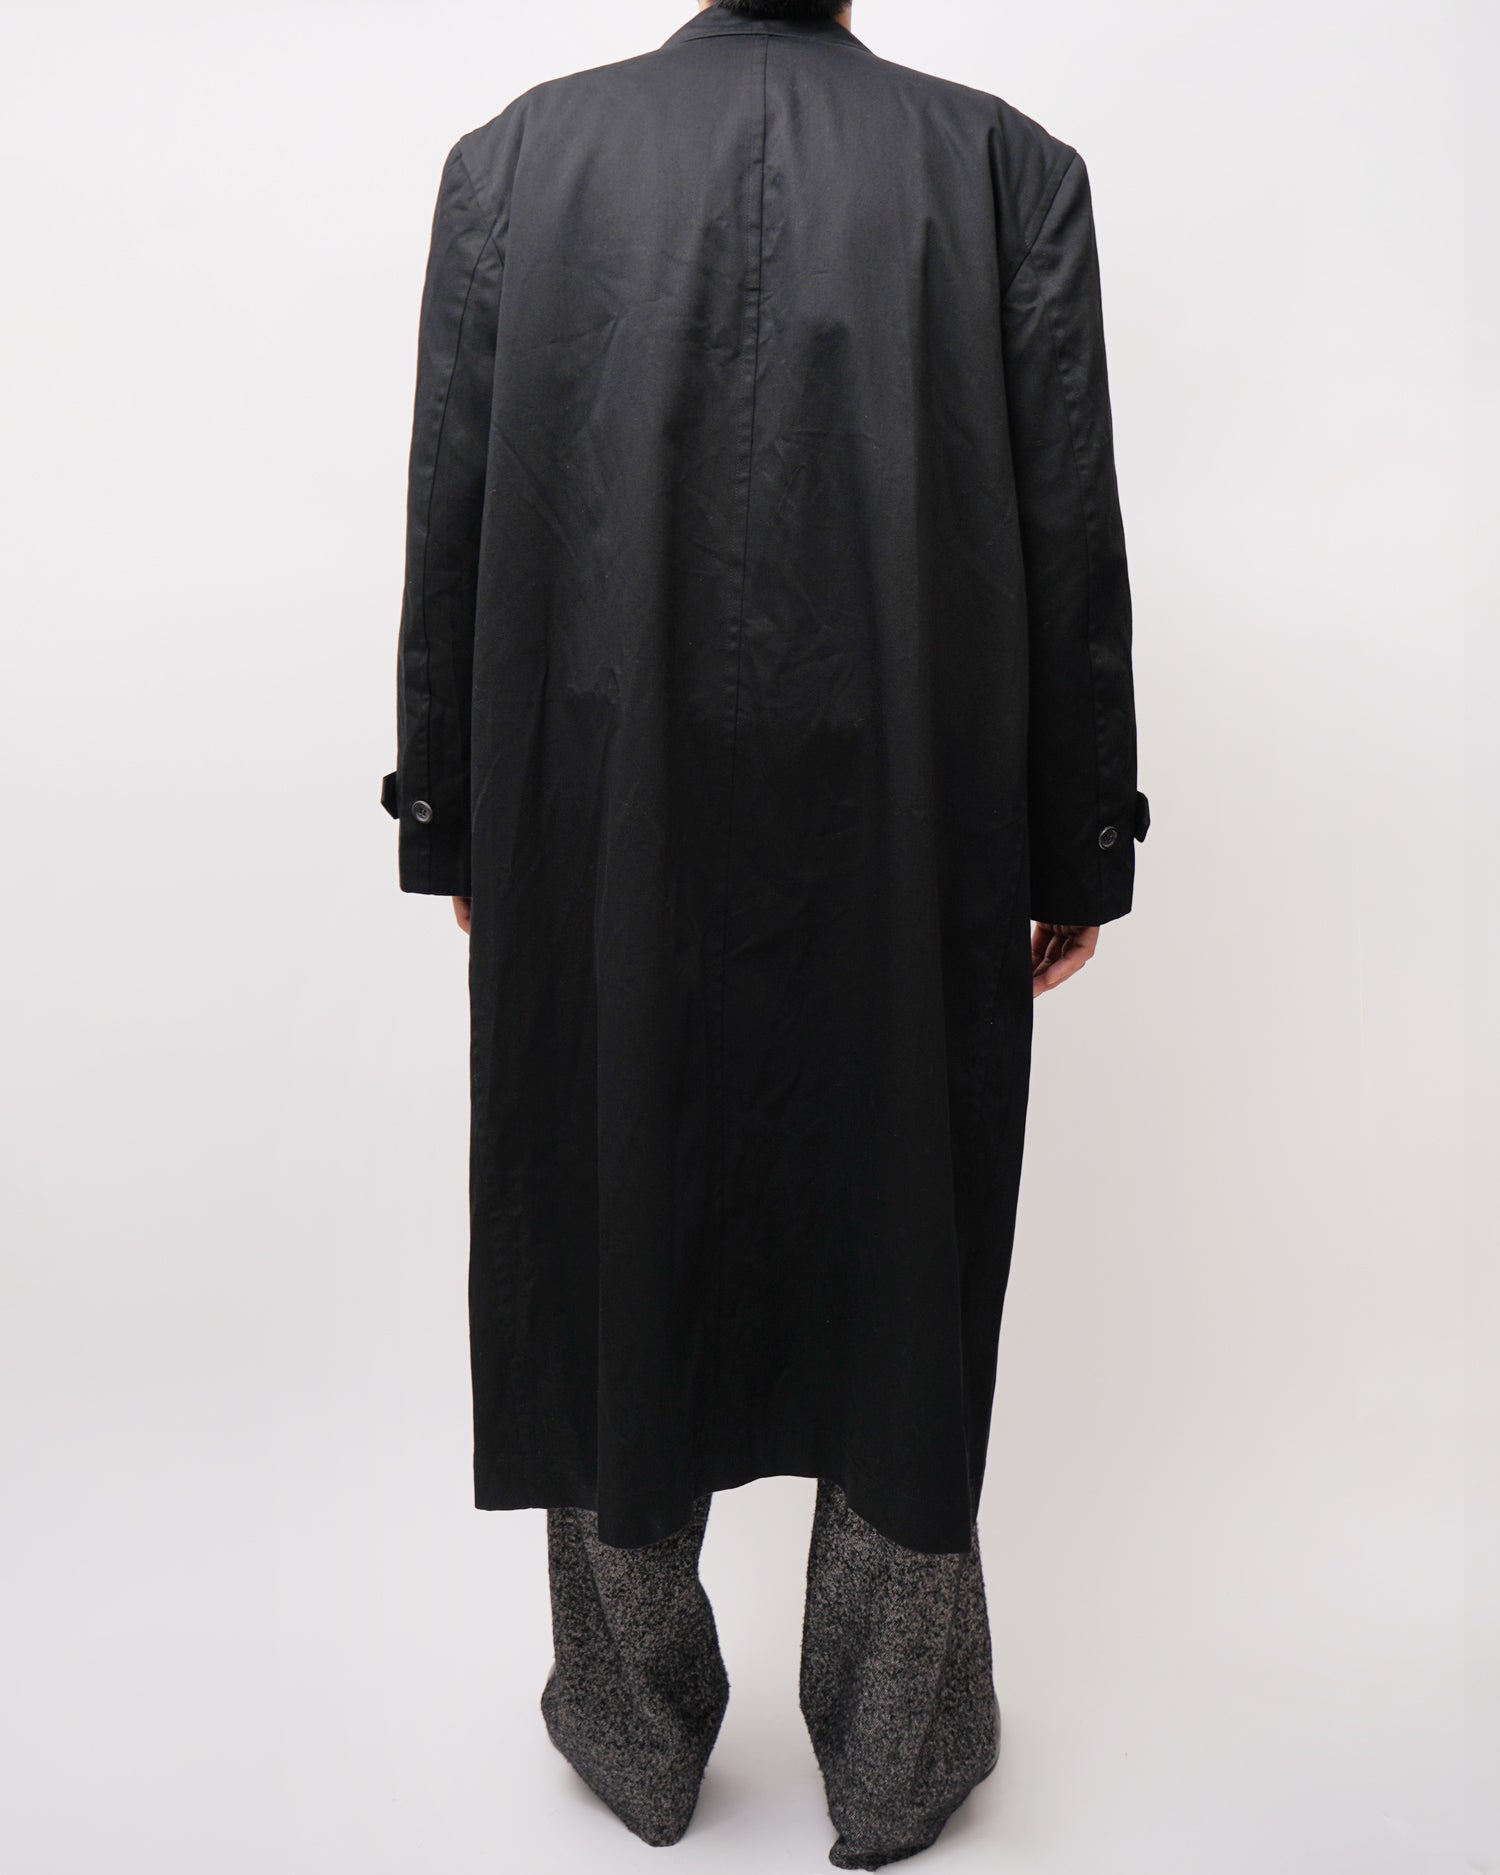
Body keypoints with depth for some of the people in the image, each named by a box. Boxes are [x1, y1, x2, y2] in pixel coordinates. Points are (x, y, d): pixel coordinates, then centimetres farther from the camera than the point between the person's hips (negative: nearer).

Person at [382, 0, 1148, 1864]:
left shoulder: (513, 156, 4)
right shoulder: (1009, 165, 2)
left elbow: (448, 527, 2)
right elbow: (1072, 546, -1)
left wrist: (452, 825, 10)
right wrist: (1076, 853, 6)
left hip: (599, 850, 1)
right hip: (909, 857, 0)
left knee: (614, 1252, 16)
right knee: (900, 1285, 14)